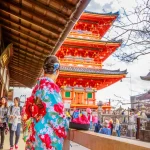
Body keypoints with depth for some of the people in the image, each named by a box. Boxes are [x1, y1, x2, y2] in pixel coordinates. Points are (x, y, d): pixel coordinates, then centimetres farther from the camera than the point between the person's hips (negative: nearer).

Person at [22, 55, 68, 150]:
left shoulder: (37, 86, 8)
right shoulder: (51, 86, -16)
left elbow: (28, 112, 12)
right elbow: (56, 114, -18)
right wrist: (64, 130, 1)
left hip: (35, 133, 8)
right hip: (47, 136, -8)